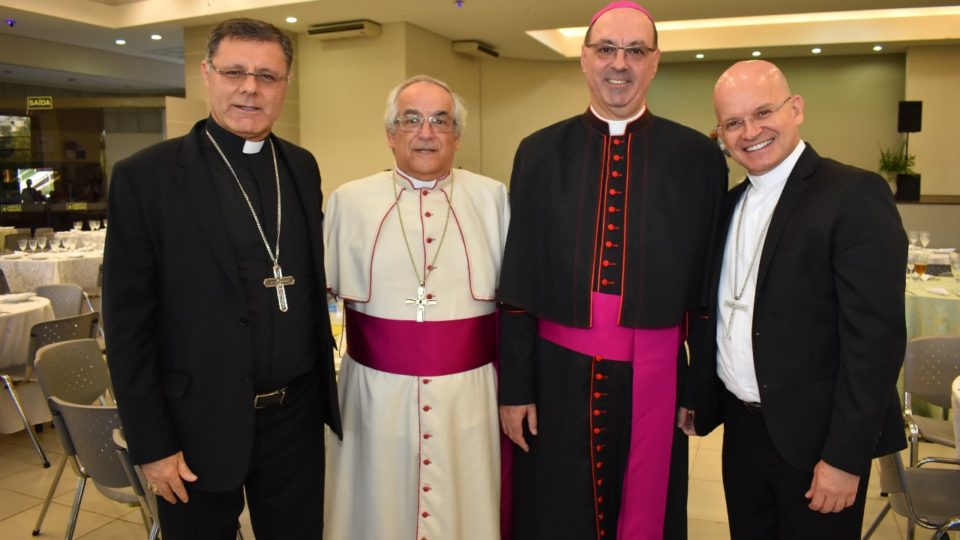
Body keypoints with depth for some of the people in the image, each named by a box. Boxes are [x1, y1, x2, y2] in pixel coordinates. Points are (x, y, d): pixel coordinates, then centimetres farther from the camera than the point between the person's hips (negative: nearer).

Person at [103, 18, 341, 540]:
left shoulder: (302, 167, 4)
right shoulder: (146, 176, -10)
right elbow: (128, 323, -9)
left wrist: (326, 383, 10)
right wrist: (151, 444, -9)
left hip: (297, 413, 4)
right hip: (200, 421, -3)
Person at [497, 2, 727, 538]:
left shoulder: (698, 156, 0)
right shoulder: (540, 152, 1)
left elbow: (710, 283, 0)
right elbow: (518, 283, 0)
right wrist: (515, 386, -1)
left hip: (655, 379, 0)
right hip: (558, 375, 1)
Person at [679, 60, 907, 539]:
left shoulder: (854, 194, -14)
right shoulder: (729, 204, 7)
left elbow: (875, 334, -18)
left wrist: (846, 456, -19)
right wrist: (694, 396, 11)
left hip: (812, 437, -6)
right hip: (741, 428, 6)